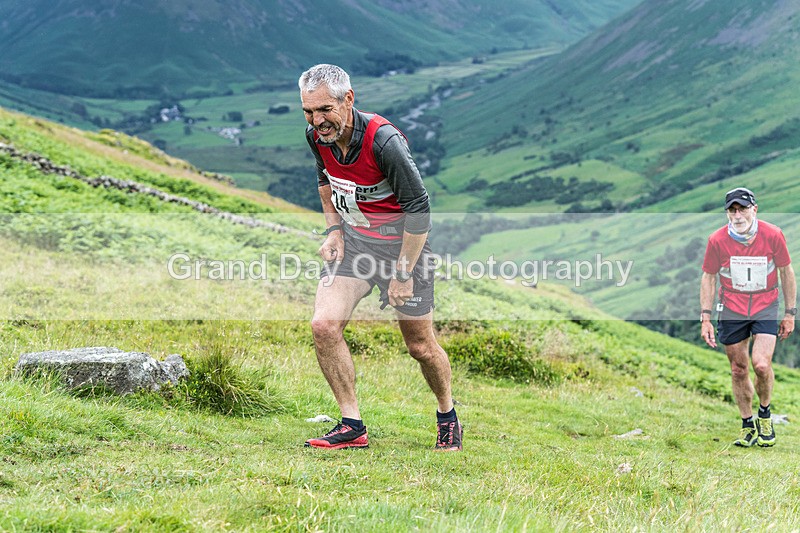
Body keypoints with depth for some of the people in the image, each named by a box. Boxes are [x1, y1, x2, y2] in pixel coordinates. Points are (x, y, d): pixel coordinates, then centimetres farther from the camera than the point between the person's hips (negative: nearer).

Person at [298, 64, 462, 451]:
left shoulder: (383, 140, -28)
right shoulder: (317, 136, -8)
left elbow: (418, 207, -22)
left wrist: (403, 272, -20)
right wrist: (334, 229, 4)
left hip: (402, 240, -5)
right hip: (352, 237, 5)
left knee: (420, 346, 4)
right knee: (324, 325, -14)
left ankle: (447, 414, 33)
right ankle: (352, 426, -3)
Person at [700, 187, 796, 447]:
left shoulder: (773, 235, -10)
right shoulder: (717, 240, -9)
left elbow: (786, 273, 2)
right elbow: (708, 278, 3)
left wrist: (790, 313, 4)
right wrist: (705, 318, -2)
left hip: (766, 308, -1)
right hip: (732, 310, 1)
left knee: (761, 365, -17)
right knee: (739, 370, 5)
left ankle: (765, 415, 10)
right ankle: (748, 426, 22)